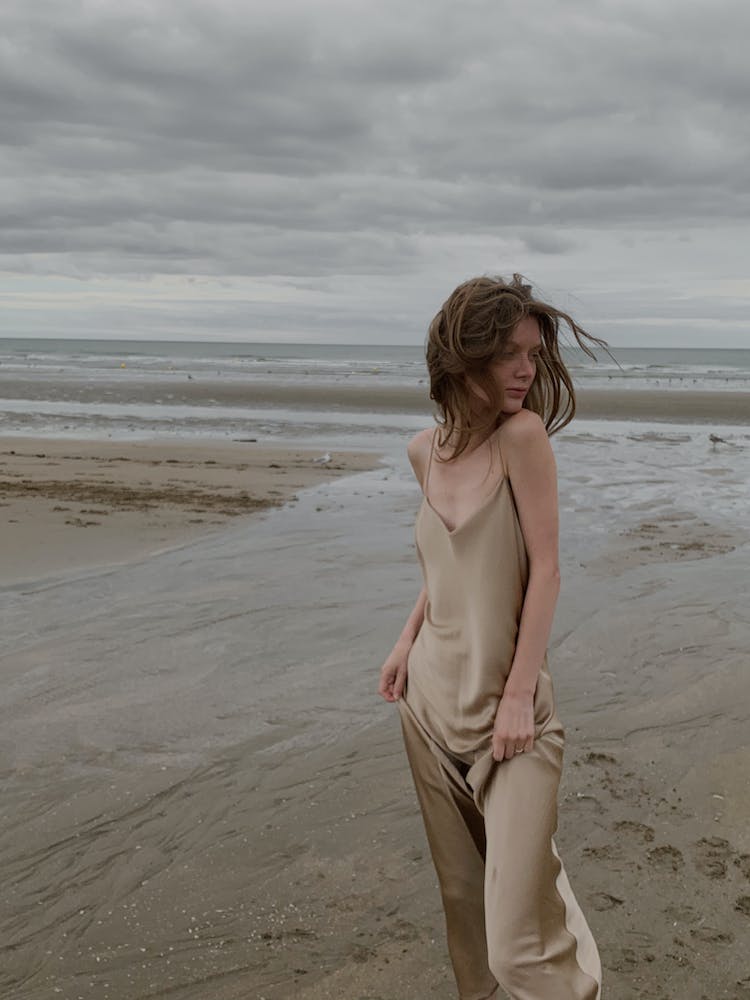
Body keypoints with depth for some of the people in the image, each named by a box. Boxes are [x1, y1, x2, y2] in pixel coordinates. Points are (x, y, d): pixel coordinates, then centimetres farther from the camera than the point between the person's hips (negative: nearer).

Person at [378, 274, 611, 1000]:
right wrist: (407, 640, 9)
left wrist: (518, 695, -15)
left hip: (504, 705, -5)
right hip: (432, 696, 6)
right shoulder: (425, 451, 4)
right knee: (460, 889, 20)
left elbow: (545, 569, -15)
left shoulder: (523, 434, -14)